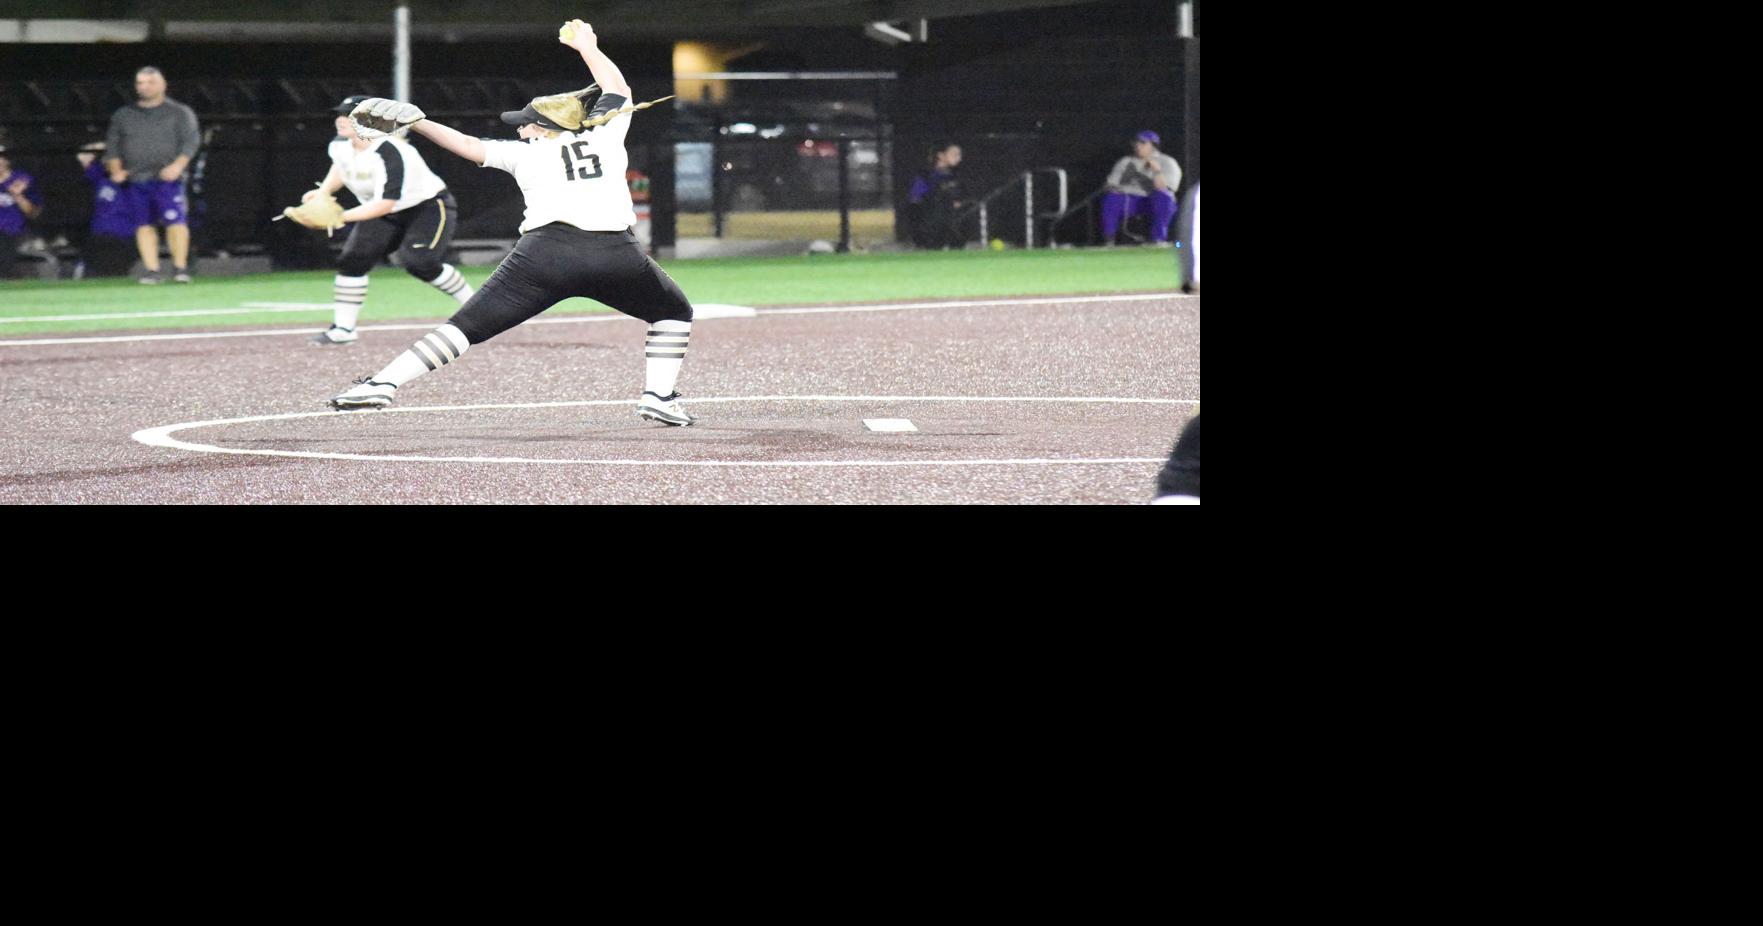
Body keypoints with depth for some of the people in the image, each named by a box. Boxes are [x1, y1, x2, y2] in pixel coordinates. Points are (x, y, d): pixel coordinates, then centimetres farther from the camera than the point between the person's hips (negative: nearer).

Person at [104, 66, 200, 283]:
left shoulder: (179, 113, 8)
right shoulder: (123, 115, 17)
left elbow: (190, 140, 0)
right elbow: (113, 144, 16)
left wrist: (178, 165, -15)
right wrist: (116, 170, -1)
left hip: (166, 178, -3)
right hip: (134, 181, 3)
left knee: (176, 221, -15)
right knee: (143, 225, 1)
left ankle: (180, 267, -13)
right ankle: (152, 270, 3)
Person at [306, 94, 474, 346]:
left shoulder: (389, 153, -33)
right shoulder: (339, 146, -8)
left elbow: (384, 204, -35)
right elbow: (340, 169, 17)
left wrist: (341, 216, -40)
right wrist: (323, 193, -3)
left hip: (428, 206, -8)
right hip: (385, 217, 8)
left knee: (420, 264, -26)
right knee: (352, 260, -7)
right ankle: (343, 329, -1)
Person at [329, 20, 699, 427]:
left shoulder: (526, 153, 19)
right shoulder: (606, 137, 23)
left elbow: (470, 146, 13)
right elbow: (618, 91, 39)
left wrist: (416, 122, 18)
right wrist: (587, 47, 51)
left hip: (546, 252, -1)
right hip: (617, 254, 1)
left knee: (469, 326, 3)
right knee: (674, 313, 26)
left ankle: (385, 382, -8)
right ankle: (658, 395, 10)